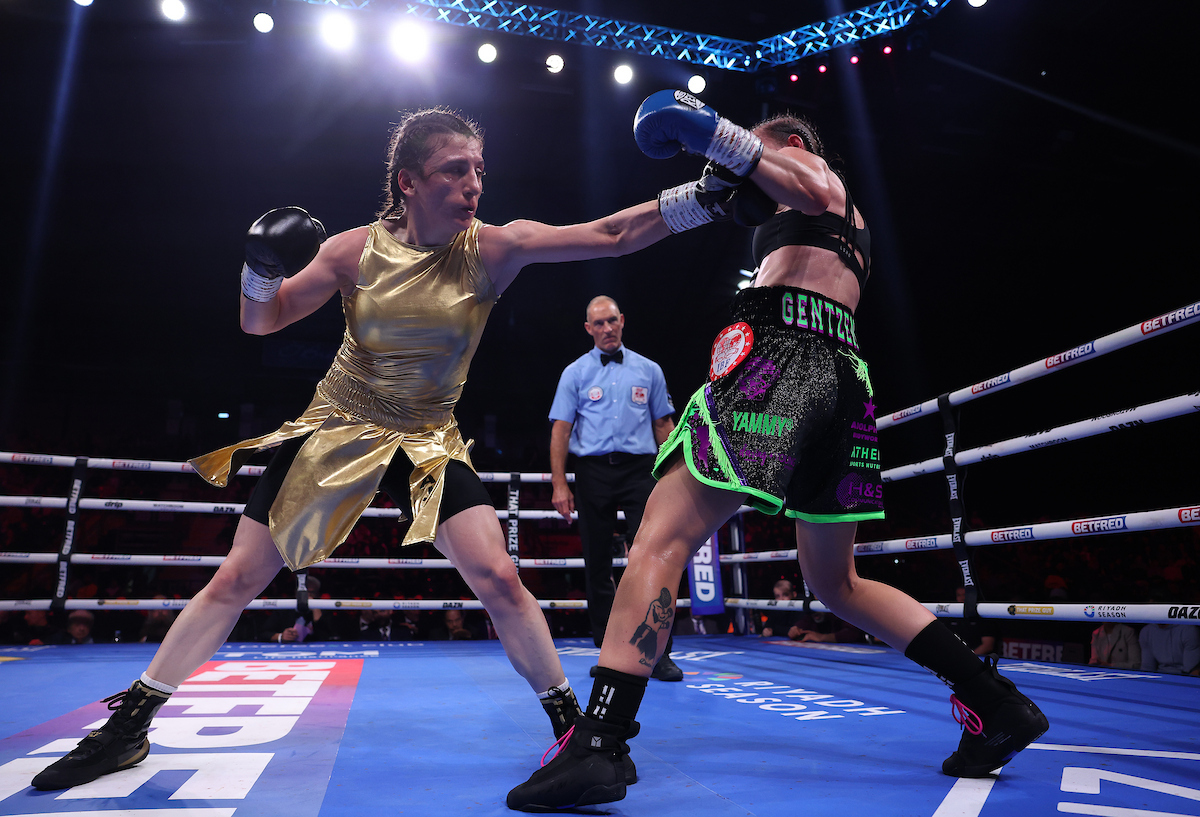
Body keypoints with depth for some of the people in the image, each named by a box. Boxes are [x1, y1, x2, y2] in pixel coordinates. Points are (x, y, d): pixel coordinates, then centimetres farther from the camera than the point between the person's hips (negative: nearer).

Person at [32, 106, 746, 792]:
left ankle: (571, 721, 6)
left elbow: (609, 236, -19)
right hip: (337, 431, 1)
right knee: (237, 580, 5)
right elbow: (261, 322, 0)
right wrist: (261, 274, -21)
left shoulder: (494, 249, -12)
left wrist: (702, 196, -28)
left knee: (498, 577, -16)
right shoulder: (358, 250, -10)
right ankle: (130, 726, 25)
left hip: (430, 442, -1)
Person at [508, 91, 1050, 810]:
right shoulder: (851, 220, 38)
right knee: (837, 583, 18)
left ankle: (599, 745, -25)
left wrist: (713, 131, -4)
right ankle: (998, 702, 17)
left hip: (780, 352, -8)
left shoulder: (813, 163, 16)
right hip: (844, 375, 9)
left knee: (663, 536, -16)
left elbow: (814, 193, -8)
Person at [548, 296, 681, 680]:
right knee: (597, 564, 4)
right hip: (594, 471, 0)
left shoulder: (648, 370, 12)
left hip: (640, 469, 0)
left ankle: (658, 653, -1)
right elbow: (560, 431, 3)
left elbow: (664, 425, 13)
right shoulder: (575, 373, 8)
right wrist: (559, 485, -5)